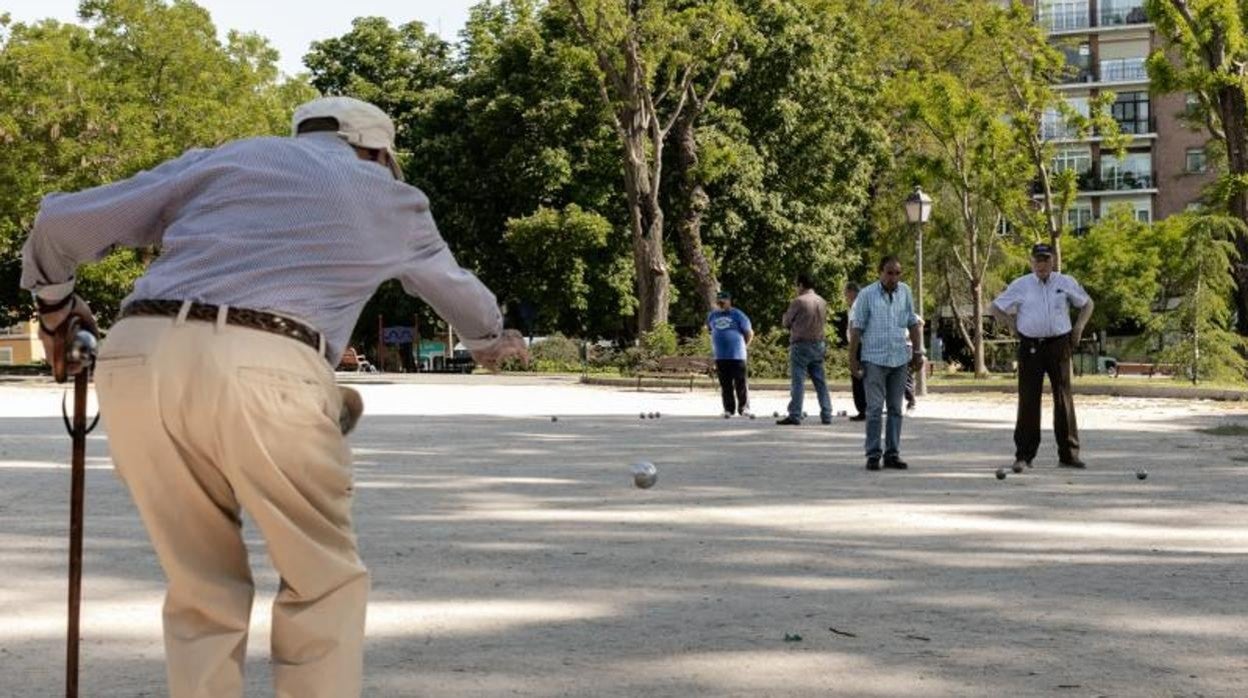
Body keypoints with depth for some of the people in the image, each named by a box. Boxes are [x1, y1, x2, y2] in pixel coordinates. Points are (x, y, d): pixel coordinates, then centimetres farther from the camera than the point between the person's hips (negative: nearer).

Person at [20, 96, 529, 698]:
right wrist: (490, 340, 66)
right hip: (262, 372, -3)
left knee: (202, 592, 17)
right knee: (324, 584, 14)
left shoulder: (223, 159, 26)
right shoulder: (390, 199, 25)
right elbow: (457, 290, 44)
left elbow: (62, 221, 22)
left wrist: (54, 298, 42)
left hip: (137, 359, 3)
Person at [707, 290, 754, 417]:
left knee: (740, 383, -3)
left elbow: (749, 333, 2)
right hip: (720, 356, 4)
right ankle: (729, 408, 12)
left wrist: (743, 346, 10)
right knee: (725, 385, 5)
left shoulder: (737, 315, -3)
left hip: (737, 355, -4)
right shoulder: (712, 316, 11)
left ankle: (743, 408, 5)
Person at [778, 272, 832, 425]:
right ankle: (826, 415, 11)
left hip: (801, 345, -6)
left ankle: (795, 416, -9)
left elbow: (786, 322, -2)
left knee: (798, 381, -6)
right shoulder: (822, 302, 8)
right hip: (819, 344, 6)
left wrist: (794, 325, 18)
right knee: (820, 381, 10)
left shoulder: (799, 301, -10)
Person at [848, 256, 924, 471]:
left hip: (900, 359, 4)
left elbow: (913, 323, 14)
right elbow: (856, 328, -4)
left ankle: (892, 454, 14)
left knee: (895, 409, 7)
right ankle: (873, 455, 0)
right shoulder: (867, 295, -6)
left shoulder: (905, 292, 5)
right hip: (874, 359, -4)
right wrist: (853, 358, -5)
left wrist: (918, 352, 11)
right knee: (875, 408, -5)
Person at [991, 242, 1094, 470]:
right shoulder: (1020, 285, 4)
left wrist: (1079, 328, 8)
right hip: (1030, 347, -1)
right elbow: (996, 308, 12)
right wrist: (1013, 327, 4)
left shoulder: (1066, 283, 7)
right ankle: (1023, 455, 4)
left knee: (1064, 399, 3)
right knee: (1028, 401, -1)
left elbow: (1087, 304, 20)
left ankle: (1068, 454, 9)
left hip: (1059, 345, 1)